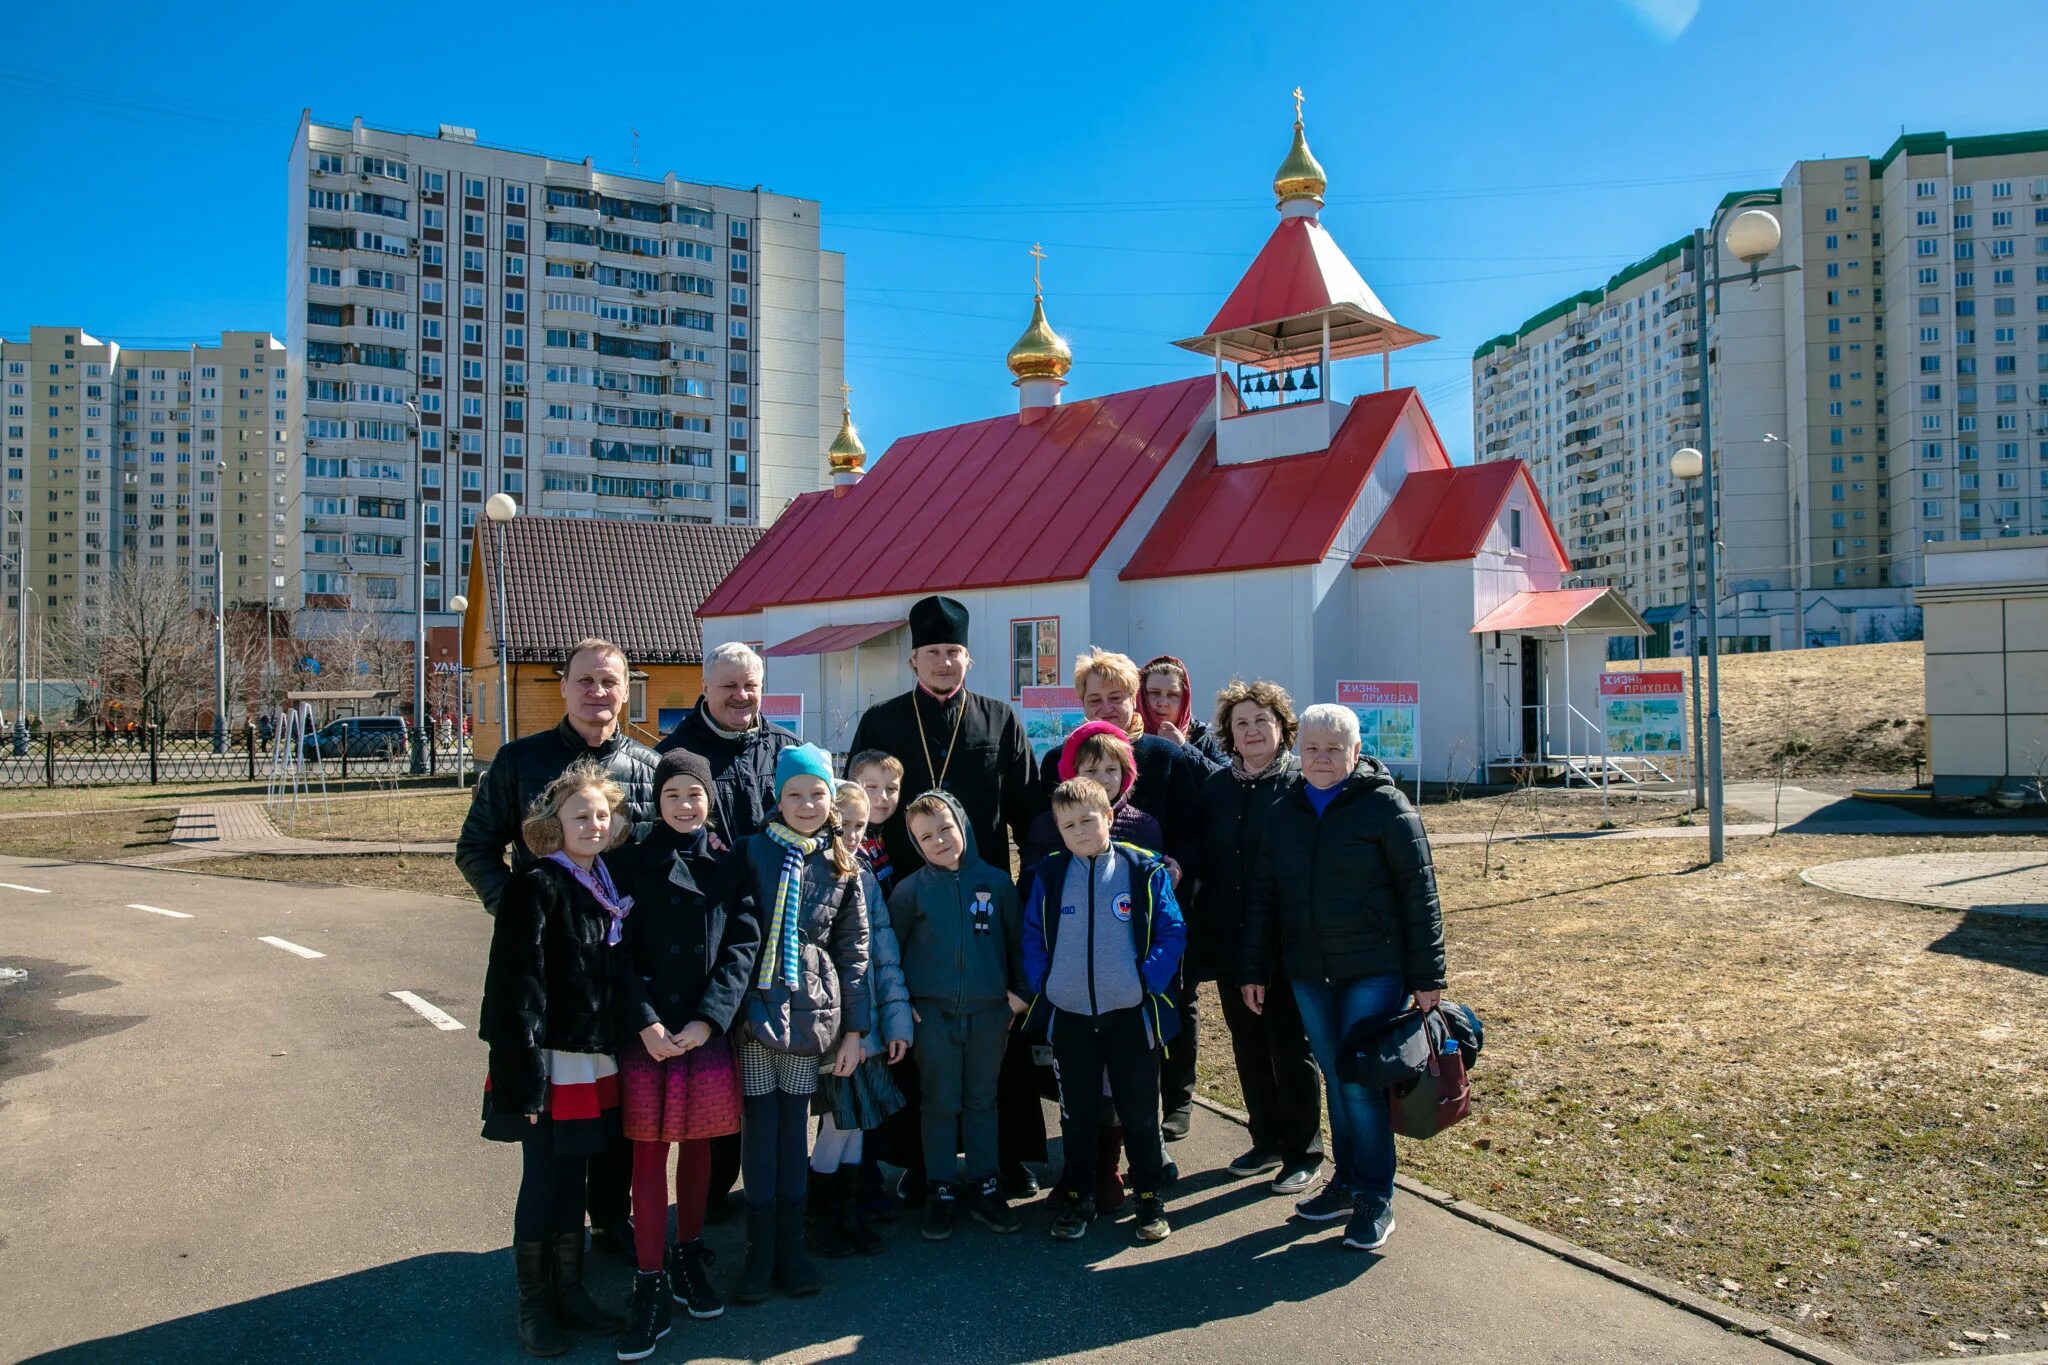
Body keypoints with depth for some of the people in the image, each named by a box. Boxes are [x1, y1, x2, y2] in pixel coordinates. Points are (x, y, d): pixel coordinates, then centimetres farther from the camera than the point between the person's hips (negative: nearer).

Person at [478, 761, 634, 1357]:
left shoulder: (606, 884, 7)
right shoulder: (536, 887, -14)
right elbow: (516, 984, -17)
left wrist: (611, 1051, 12)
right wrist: (525, 1071, -19)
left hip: (595, 1061, 6)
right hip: (549, 1061, -6)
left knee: (572, 1180, 17)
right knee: (542, 1184, 7)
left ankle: (570, 1291, 31)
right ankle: (535, 1306, 23)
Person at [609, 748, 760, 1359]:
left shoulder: (727, 865, 3)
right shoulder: (632, 863, 0)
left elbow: (743, 944, -2)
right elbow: (619, 949, -4)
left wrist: (709, 1018, -12)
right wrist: (646, 1023, -14)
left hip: (709, 1028, 2)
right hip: (647, 1029, -1)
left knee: (697, 1142, 13)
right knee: (649, 1148, 1)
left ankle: (689, 1257, 30)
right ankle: (651, 1286, 9)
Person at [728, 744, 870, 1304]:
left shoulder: (842, 865, 6)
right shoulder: (752, 852, 0)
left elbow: (853, 950, 7)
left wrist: (854, 1028, 4)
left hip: (811, 1008, 2)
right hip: (757, 1004, -1)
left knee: (795, 1124, 9)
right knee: (759, 1123, 3)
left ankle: (791, 1243, 23)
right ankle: (760, 1249, 16)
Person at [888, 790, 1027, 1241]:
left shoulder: (996, 881, -1)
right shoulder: (911, 889, -4)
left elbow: (1017, 940, 6)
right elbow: (890, 948, 4)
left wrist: (1020, 992, 4)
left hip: (989, 1009, 1)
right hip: (933, 1012, -1)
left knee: (982, 1102, 12)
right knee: (940, 1104, 6)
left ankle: (984, 1187, 23)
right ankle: (941, 1191, 18)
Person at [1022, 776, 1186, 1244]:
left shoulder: (1145, 871, -7)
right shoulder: (1049, 876, -1)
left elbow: (1170, 934, -5)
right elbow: (1033, 938, 5)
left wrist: (1149, 982, -14)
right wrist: (1041, 987, -4)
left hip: (1131, 1015, -2)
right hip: (1069, 1017, 2)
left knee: (1139, 1112, 10)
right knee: (1077, 1113, 15)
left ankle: (1150, 1197, 26)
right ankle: (1077, 1196, 30)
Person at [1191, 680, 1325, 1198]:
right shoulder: (1216, 787, 6)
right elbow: (1203, 866, 9)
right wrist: (1202, 938, 3)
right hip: (1229, 945, 5)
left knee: (1291, 1048, 6)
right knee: (1249, 1047, 15)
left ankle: (1303, 1152, 21)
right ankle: (1267, 1141, 31)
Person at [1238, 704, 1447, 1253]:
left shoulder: (1385, 805, -6)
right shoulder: (1283, 811, 8)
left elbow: (1419, 893, -7)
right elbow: (1262, 895, 12)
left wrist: (1427, 976, -8)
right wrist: (1254, 971, 10)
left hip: (1373, 971, -5)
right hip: (1308, 974, 5)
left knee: (1361, 1081, -4)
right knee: (1335, 1079, 12)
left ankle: (1375, 1199, 10)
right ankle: (1347, 1181, 26)